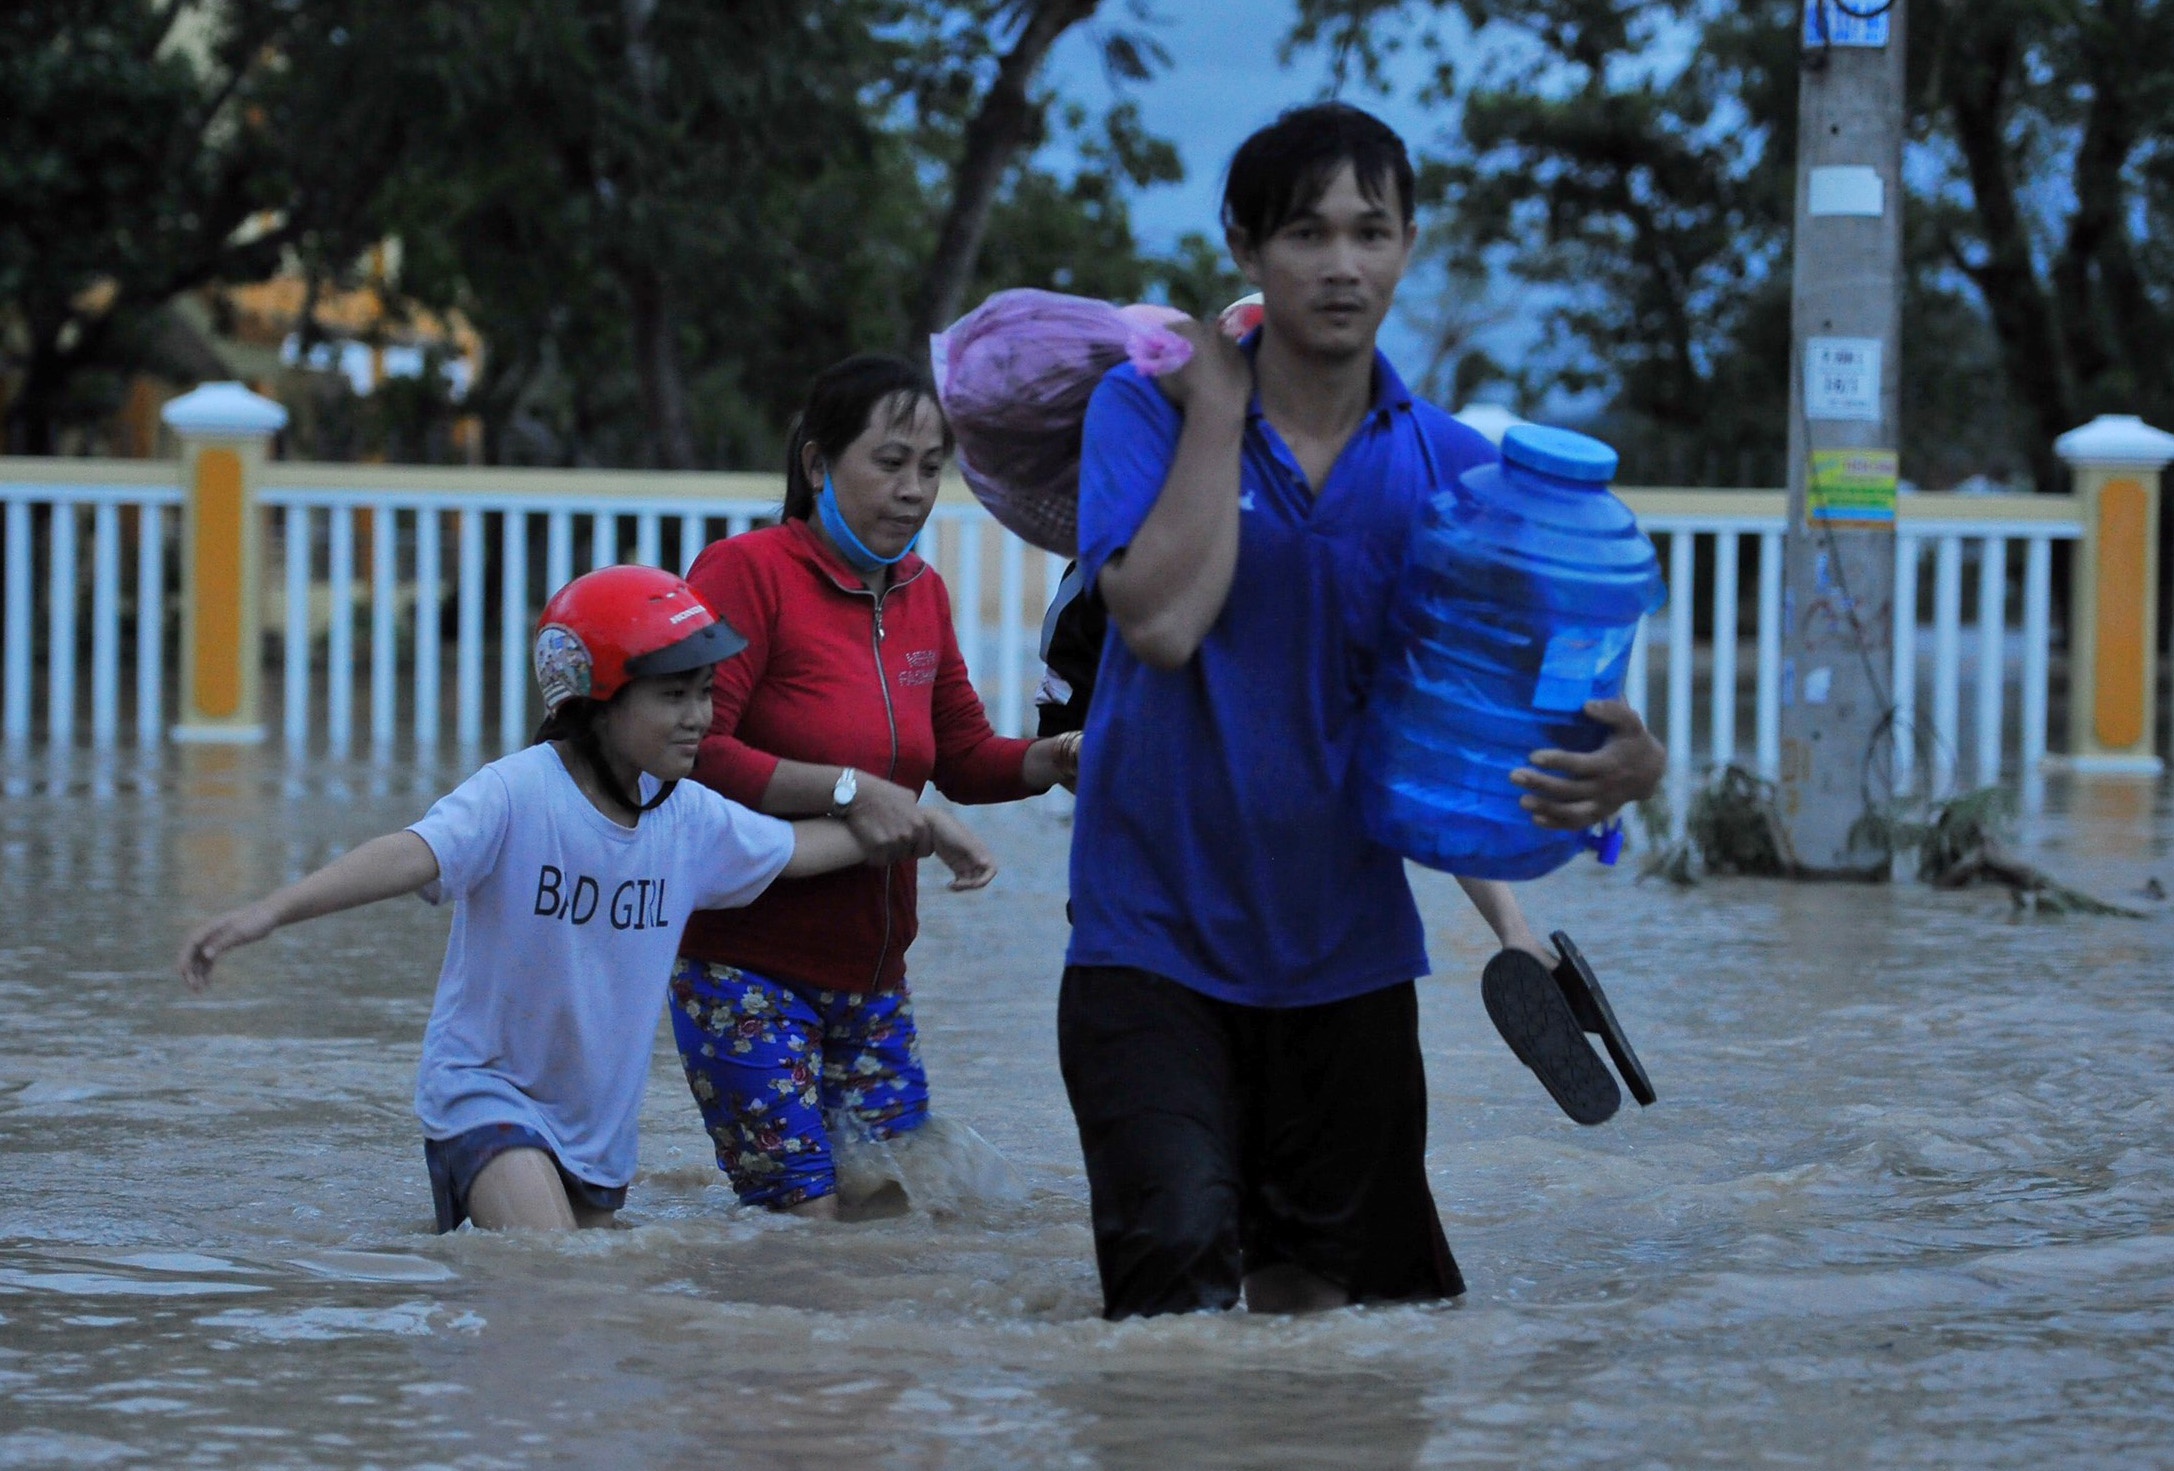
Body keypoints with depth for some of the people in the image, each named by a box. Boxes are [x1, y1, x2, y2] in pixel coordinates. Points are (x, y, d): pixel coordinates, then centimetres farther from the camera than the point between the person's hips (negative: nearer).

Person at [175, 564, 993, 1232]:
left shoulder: (691, 820, -2)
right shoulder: (520, 796, -22)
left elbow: (796, 849, 16)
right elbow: (412, 855, -35)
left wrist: (925, 829, 24)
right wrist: (268, 913, -49)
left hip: (600, 1113, 7)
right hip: (487, 1084, -7)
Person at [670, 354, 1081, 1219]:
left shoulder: (920, 594, 11)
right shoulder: (747, 573, -11)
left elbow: (963, 757, 21)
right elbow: (691, 751, -21)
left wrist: (1051, 760, 0)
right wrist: (846, 792, -22)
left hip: (872, 978, 7)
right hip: (750, 974, -7)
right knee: (805, 1220, -11)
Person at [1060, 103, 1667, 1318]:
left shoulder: (1449, 465, 2)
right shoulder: (1151, 408, -6)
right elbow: (1162, 622, -22)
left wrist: (1624, 766, -21)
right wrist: (1218, 398, -16)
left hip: (1345, 945, 3)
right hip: (1155, 932, -3)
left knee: (1311, 1293, 11)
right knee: (1182, 1283, -19)